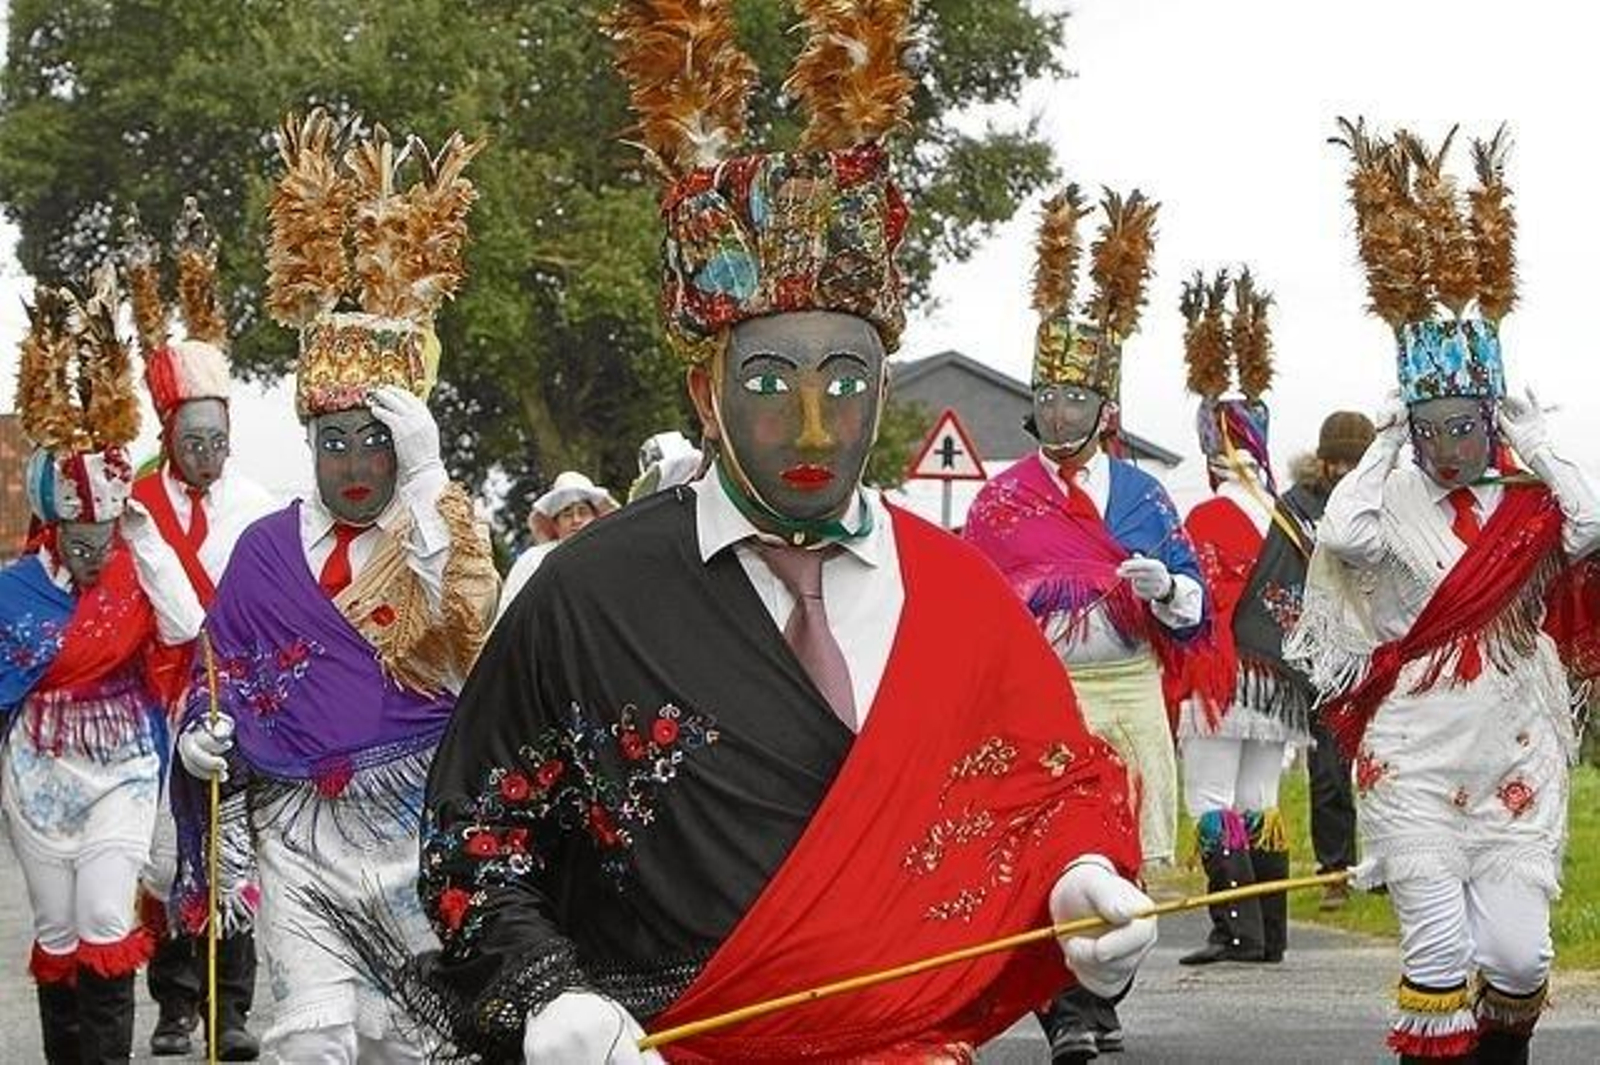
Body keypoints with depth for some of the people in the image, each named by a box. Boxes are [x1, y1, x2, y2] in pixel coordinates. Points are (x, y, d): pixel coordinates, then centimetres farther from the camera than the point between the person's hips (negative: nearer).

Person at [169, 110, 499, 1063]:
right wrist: (206, 732, -6)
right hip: (298, 830, 1)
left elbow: (465, 628, -19)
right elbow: (224, 671, 15)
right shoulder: (268, 550, 7)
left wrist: (425, 481, -22)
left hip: (411, 829, -1)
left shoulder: (443, 526, 2)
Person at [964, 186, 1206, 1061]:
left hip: (1129, 690, 2)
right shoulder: (1001, 499, 6)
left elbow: (1194, 603, 7)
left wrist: (1165, 585, -14)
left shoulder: (1141, 494, 10)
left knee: (1125, 855, 1)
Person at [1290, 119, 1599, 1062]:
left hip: (1514, 750, 1)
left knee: (1519, 951, -4)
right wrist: (1386, 452, -8)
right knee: (1440, 946, -11)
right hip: (1415, 753, -1)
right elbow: (1341, 535, -20)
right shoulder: (1394, 500, 2)